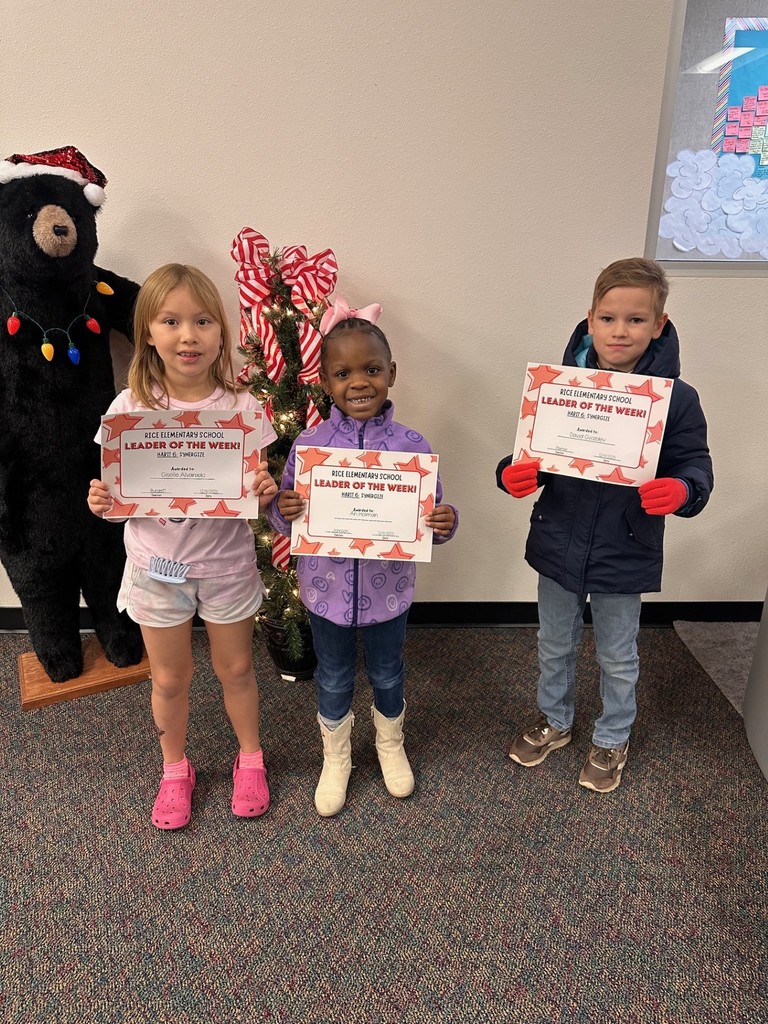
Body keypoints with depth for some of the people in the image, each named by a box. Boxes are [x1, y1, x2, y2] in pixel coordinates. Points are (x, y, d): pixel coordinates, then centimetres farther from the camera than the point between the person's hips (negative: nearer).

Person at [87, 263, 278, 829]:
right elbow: (120, 492, -3)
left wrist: (265, 490, -29)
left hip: (226, 562, 0)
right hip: (157, 565, 1)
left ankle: (250, 757, 44)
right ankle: (175, 769, 44)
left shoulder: (242, 405, -12)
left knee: (236, 668, 18)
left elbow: (255, 486, -7)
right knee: (170, 679, 18)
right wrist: (102, 501, -25)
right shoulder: (131, 406, -10)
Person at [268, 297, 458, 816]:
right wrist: (283, 512, -26)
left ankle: (391, 744, 53)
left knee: (387, 674, 23)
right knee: (333, 679, 21)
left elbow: (431, 515, -6)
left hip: (388, 588, 0)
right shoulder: (308, 444, -11)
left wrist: (445, 525, -28)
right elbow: (284, 517, -4)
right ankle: (336, 758, 47)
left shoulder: (410, 444, -12)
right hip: (327, 586, 0)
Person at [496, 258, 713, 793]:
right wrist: (513, 474, -23)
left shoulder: (677, 398, -13)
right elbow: (533, 455, -1)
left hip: (626, 553, -2)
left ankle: (613, 738, 46)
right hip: (558, 545, 2)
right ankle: (554, 720, 49)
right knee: (555, 645, 22)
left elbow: (696, 465, -10)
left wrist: (682, 490, -33)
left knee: (618, 658, 19)